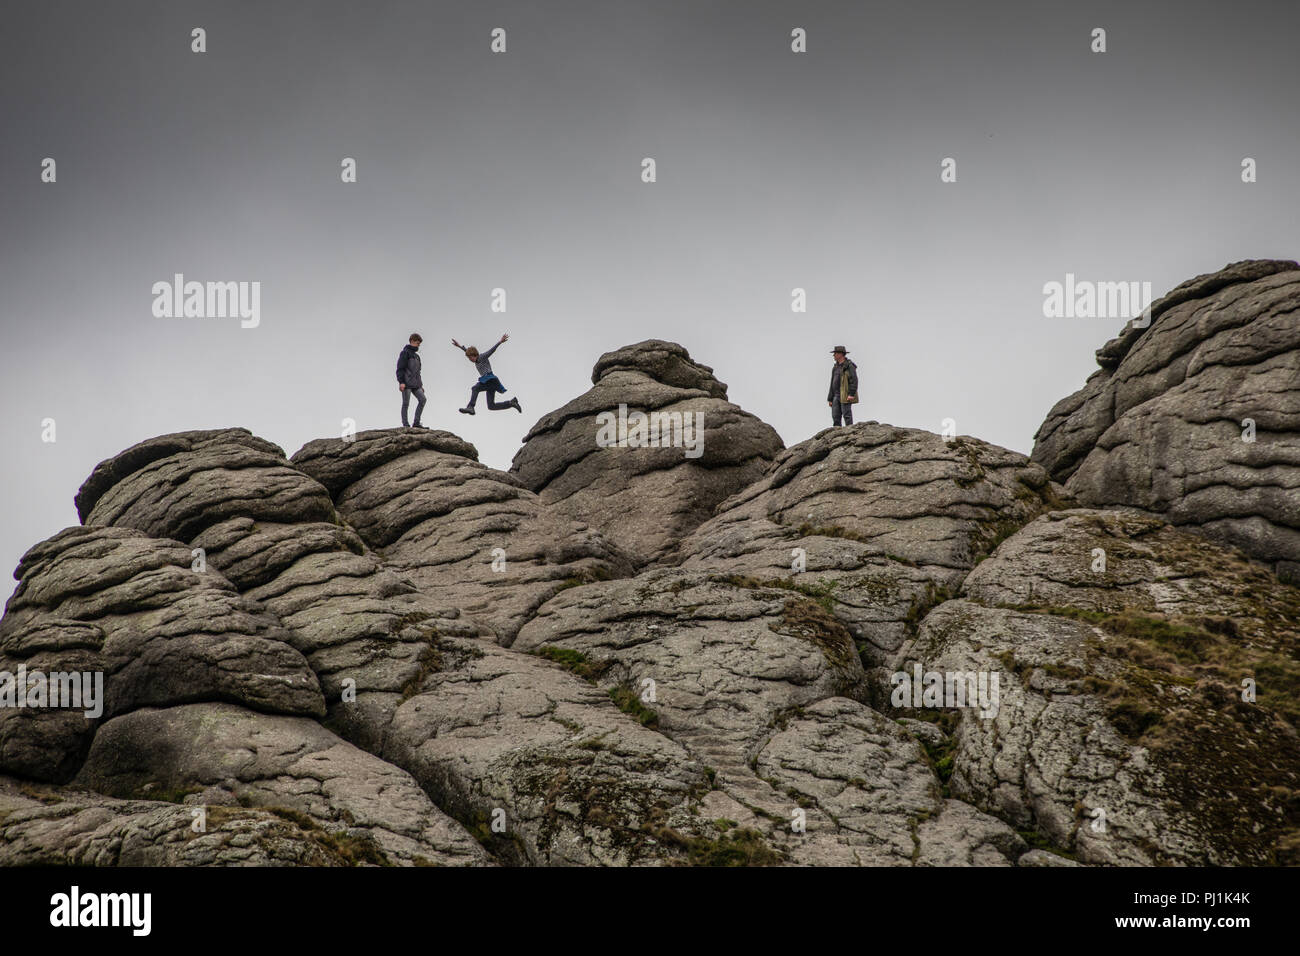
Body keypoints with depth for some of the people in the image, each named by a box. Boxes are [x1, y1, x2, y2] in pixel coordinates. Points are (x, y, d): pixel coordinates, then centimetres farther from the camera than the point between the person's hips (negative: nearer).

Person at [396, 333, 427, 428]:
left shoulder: (416, 355, 23)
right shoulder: (405, 353, -2)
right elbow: (400, 368, -10)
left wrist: (421, 385, 22)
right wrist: (401, 382, -20)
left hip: (415, 384, 7)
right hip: (406, 384, -7)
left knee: (422, 399, -6)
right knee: (406, 403, -5)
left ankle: (416, 422, -5)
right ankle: (405, 424, -3)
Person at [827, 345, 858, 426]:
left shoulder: (849, 366, -5)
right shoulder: (835, 367, 20)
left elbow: (854, 381, -13)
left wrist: (851, 394, -22)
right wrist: (830, 399, 17)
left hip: (846, 396, -8)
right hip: (837, 395, 8)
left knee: (847, 416, -10)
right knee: (835, 417, 0)